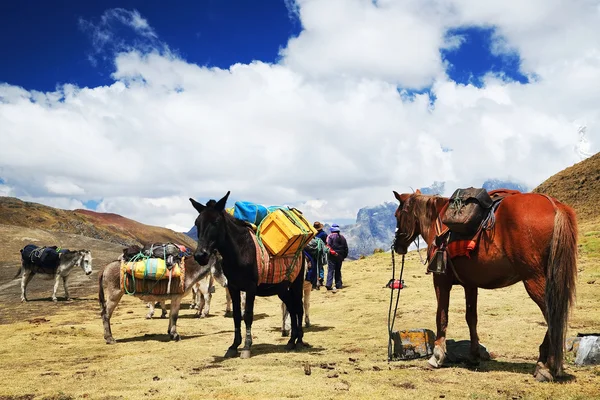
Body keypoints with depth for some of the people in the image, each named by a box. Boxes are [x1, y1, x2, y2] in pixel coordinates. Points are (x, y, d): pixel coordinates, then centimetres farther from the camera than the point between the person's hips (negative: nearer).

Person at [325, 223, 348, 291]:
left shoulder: (330, 236, -5)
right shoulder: (342, 237, 10)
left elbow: (329, 245, -17)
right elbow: (346, 248, 13)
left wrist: (332, 252, -11)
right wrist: (344, 256, 17)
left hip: (332, 256, -4)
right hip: (340, 256, 4)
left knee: (330, 270, -6)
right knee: (338, 270, 14)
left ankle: (329, 284, -16)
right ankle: (338, 285, 14)